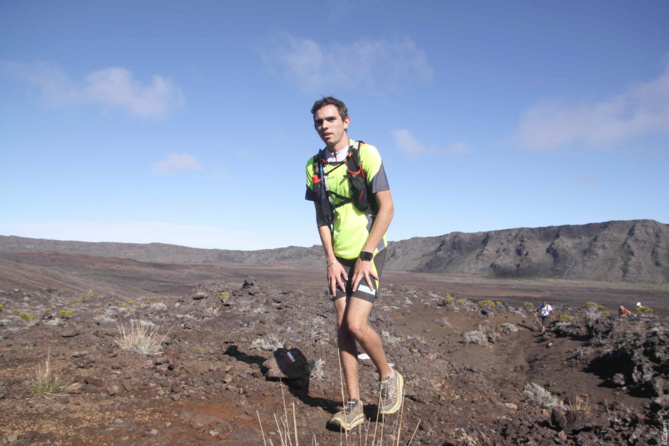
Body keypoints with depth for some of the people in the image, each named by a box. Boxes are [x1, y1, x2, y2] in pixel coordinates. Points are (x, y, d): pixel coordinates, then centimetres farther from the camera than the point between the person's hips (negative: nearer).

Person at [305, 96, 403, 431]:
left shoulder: (366, 155, -11)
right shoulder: (315, 166, 5)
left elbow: (387, 208, -13)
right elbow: (321, 217, 9)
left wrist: (365, 257, -14)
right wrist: (331, 260, -1)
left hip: (368, 253, -5)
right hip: (340, 258, 5)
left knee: (356, 324, -14)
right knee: (342, 325, 2)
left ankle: (388, 376, 15)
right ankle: (353, 405, 12)